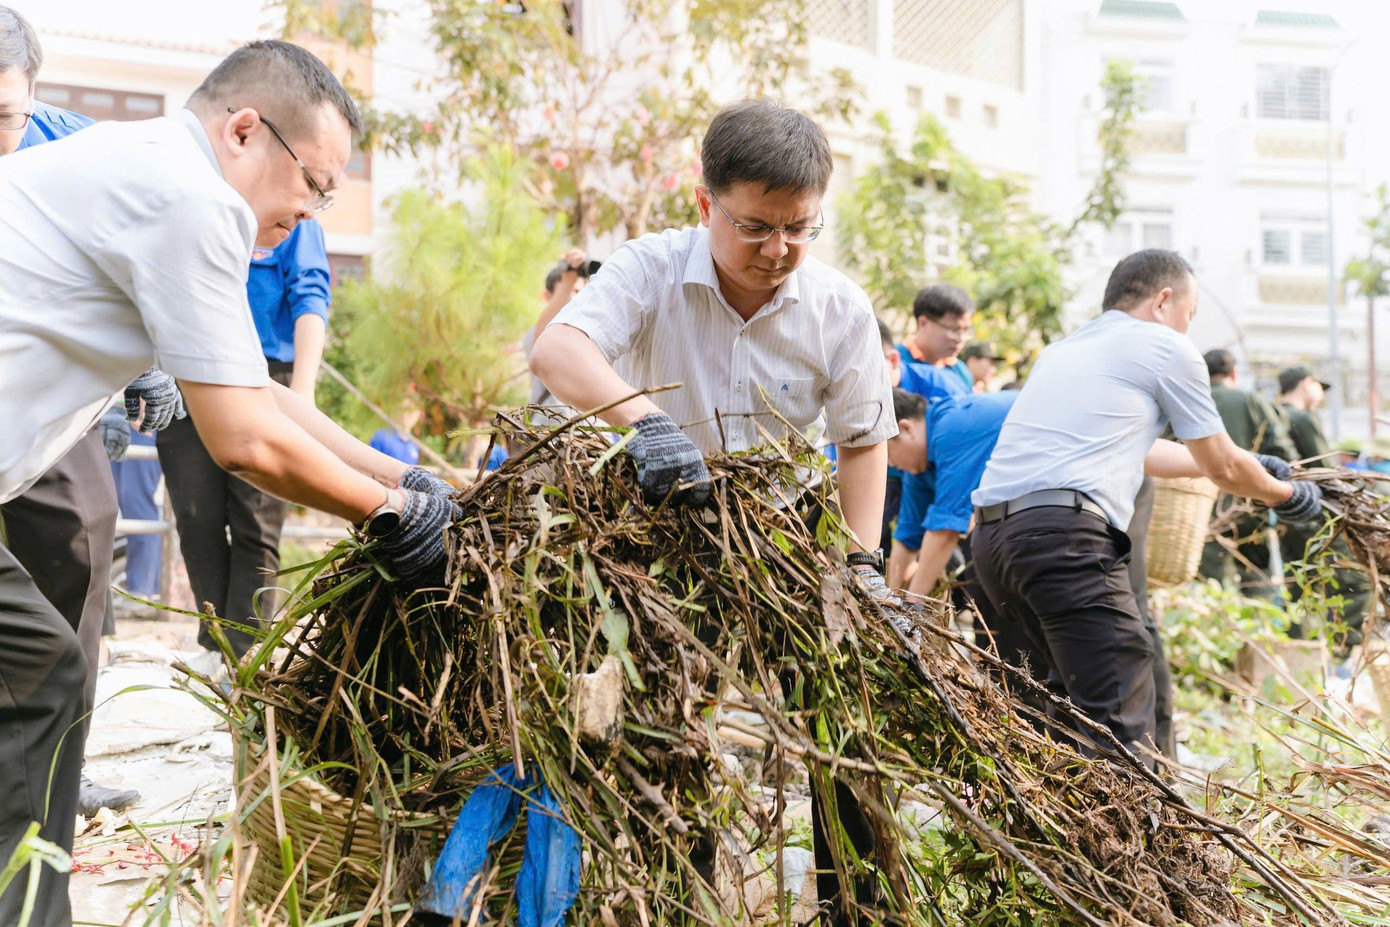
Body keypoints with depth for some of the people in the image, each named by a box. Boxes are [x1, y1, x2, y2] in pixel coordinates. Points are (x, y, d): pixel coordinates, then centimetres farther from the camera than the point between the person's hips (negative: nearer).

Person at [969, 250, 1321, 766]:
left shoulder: (1061, 351, 29)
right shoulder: (1166, 347, 8)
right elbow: (1223, 468, 15)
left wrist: (1247, 463, 52)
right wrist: (1286, 495, 36)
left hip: (990, 535, 8)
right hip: (1064, 534, -8)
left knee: (1070, 705, 21)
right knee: (1121, 721, -8)